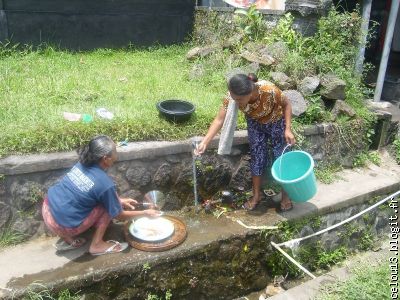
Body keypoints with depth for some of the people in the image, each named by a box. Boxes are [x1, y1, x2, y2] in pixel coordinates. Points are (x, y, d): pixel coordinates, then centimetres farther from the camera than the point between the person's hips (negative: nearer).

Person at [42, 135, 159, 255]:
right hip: (63, 225, -7)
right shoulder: (105, 183, -20)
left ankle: (68, 240, 22)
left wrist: (119, 200, 21)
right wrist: (145, 213, 6)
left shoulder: (82, 164, 0)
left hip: (47, 211, 7)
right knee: (108, 207, 0)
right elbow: (119, 215, -6)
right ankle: (97, 245, 9)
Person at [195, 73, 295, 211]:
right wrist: (204, 142, -35)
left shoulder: (269, 90, -40)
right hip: (255, 123, 2)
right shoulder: (232, 96, -32)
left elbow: (286, 104, -20)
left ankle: (286, 196, 25)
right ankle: (256, 195, 26)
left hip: (276, 122, -2)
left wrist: (288, 129, -25)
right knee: (256, 157, 7)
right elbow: (219, 120, -27)